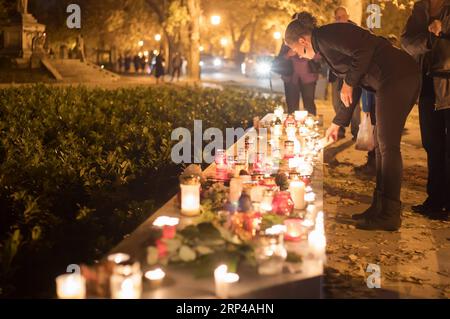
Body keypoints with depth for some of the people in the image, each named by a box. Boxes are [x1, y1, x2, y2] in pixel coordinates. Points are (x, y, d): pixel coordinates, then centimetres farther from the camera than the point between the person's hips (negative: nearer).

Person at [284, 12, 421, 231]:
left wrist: (348, 83, -10)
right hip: (402, 80, 10)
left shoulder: (326, 35, -6)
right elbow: (353, 88, 29)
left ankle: (390, 216, -1)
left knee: (388, 146, -7)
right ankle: (379, 208, 18)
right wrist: (337, 123, 32)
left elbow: (364, 50, -20)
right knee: (381, 144, 12)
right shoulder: (326, 46, 23)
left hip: (396, 78, -10)